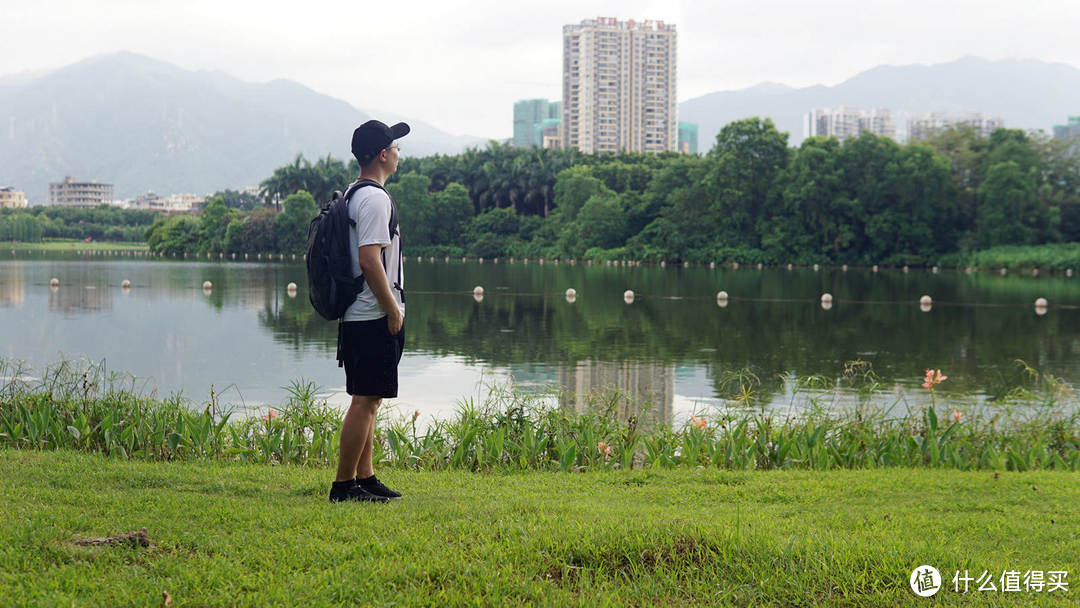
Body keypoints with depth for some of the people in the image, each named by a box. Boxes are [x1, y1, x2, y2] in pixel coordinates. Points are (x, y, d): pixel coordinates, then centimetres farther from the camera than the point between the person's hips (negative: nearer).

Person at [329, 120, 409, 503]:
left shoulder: (356, 195, 17)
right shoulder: (375, 198, -15)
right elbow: (369, 259, -23)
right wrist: (392, 309, -17)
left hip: (360, 317, 11)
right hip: (375, 319, -11)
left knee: (369, 400, 14)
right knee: (365, 400, -7)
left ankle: (365, 479, 20)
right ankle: (343, 485, -3)